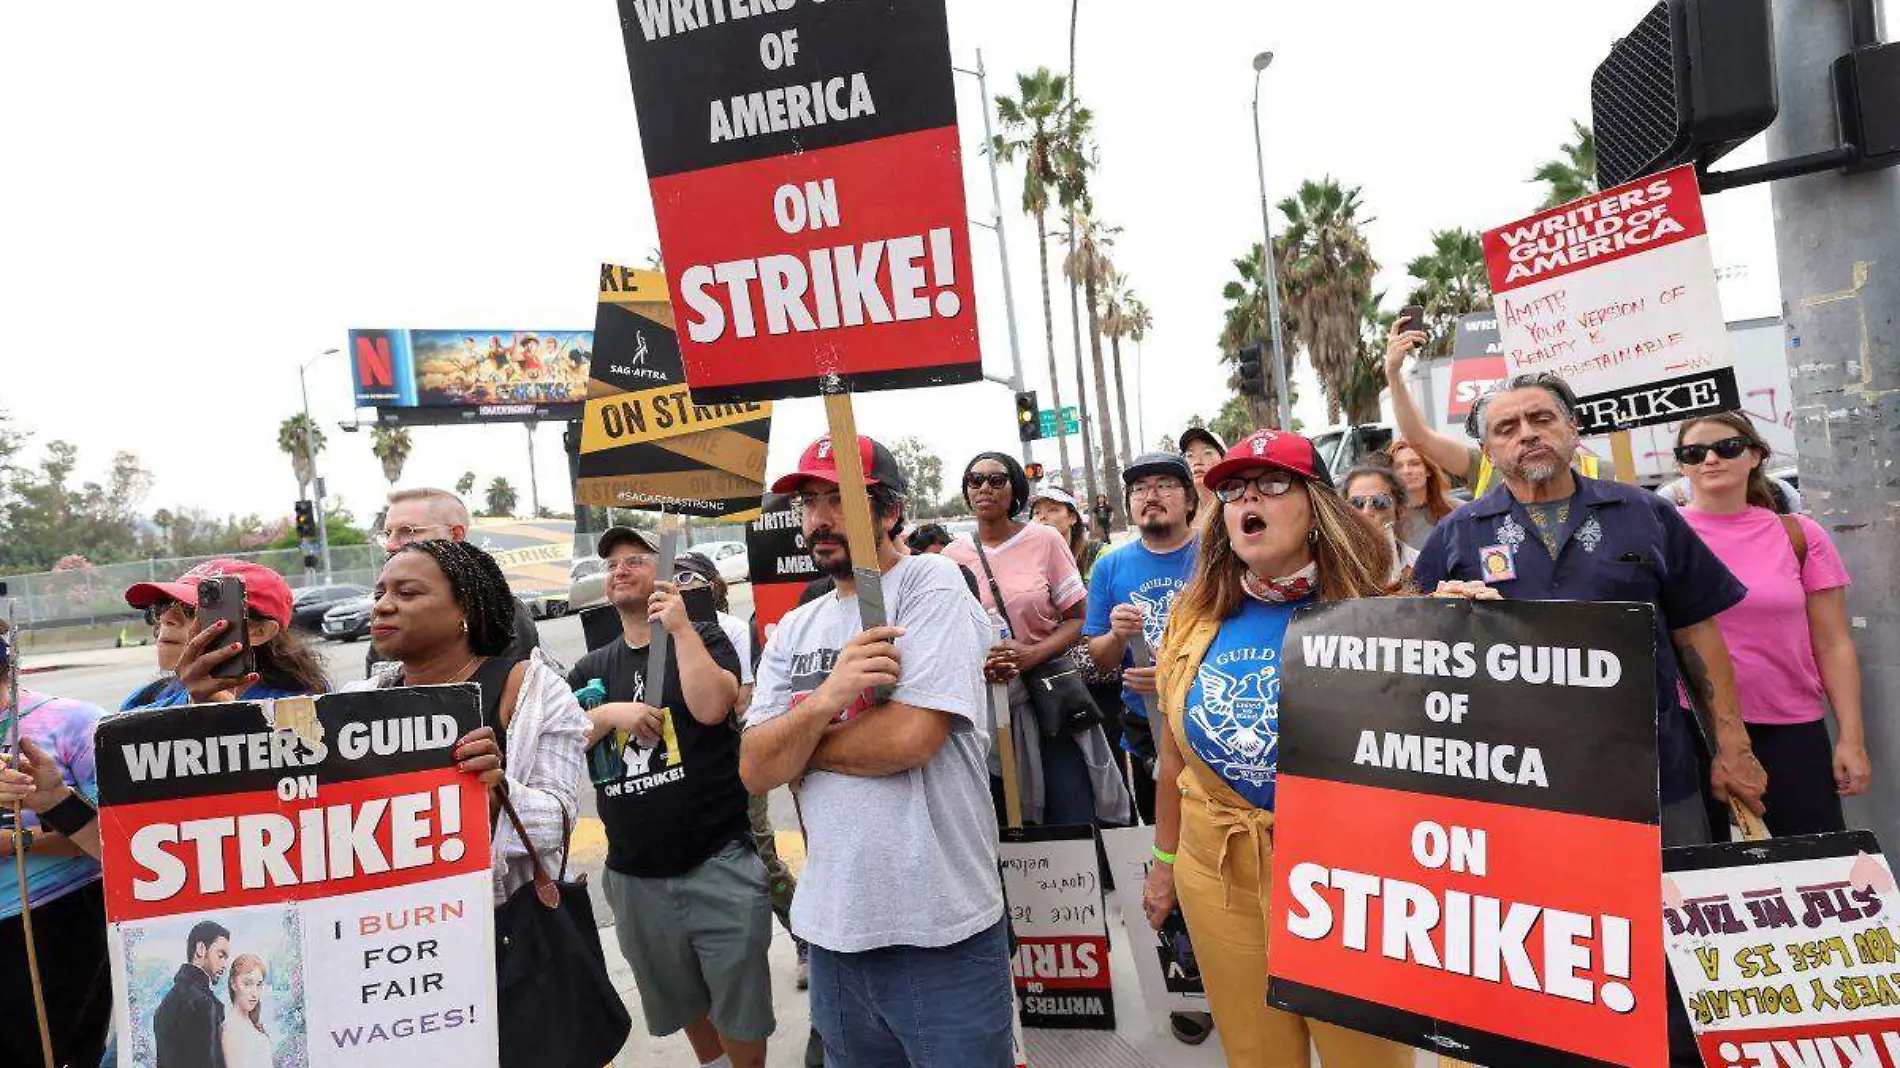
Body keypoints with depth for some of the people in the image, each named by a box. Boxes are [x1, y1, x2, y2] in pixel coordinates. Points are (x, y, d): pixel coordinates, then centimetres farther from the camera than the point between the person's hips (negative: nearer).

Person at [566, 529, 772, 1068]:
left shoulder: (703, 639, -1)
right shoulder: (591, 669, 11)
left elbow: (712, 707, -19)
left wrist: (680, 627, -16)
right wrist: (610, 713, -12)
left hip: (718, 863, -5)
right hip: (633, 876, 5)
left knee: (739, 1015, 5)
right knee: (683, 1004, 23)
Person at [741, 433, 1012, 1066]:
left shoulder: (929, 583, -10)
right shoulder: (793, 631, 8)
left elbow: (912, 736, -22)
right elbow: (755, 773, -1)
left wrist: (794, 742, -6)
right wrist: (826, 699, -20)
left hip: (940, 932, -6)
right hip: (832, 929, 6)